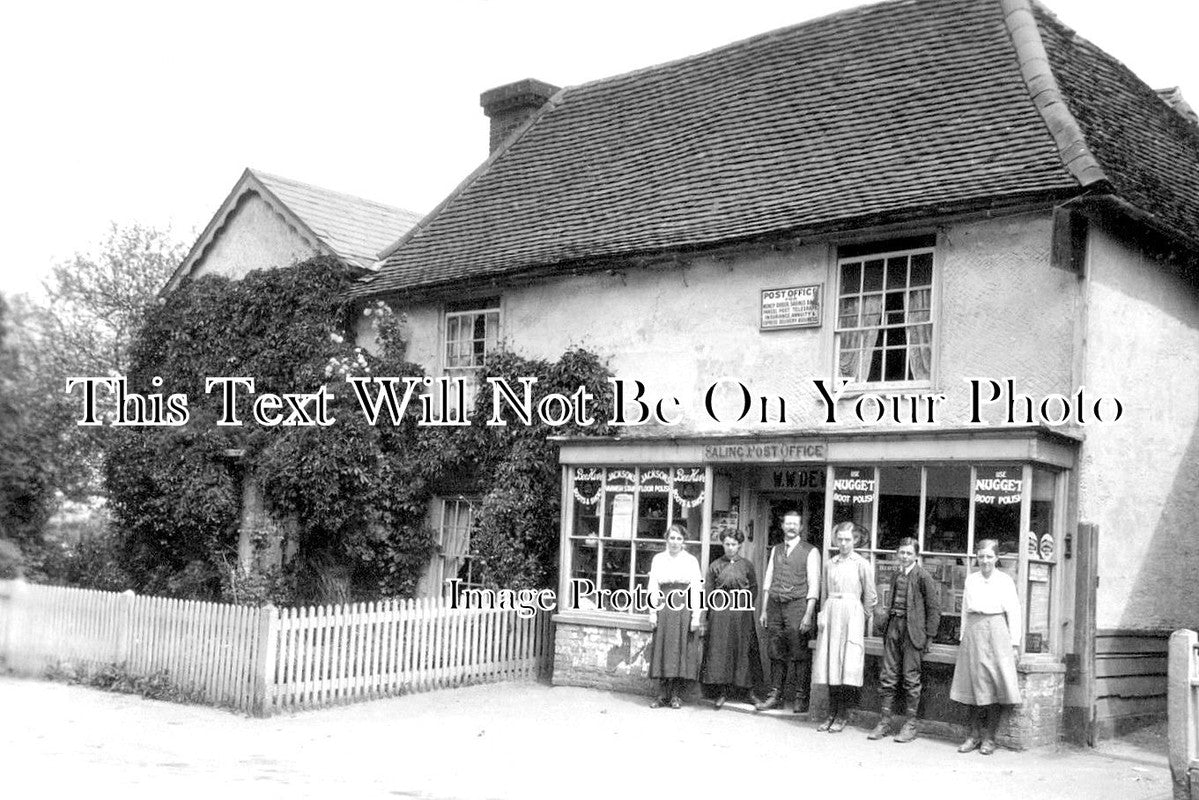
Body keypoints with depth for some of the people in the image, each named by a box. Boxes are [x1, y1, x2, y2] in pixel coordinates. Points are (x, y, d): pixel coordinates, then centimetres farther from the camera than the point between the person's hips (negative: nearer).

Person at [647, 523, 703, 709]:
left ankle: (677, 695, 6)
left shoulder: (691, 561, 5)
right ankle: (664, 694, 8)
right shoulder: (658, 559, 10)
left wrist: (695, 616, -7)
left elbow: (696, 589, 0)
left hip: (684, 609, -2)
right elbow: (653, 587, 8)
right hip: (664, 608, 2)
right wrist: (653, 612, -1)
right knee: (663, 650, 2)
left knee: (682, 650, -2)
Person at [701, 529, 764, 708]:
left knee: (744, 650, 3)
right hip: (720, 611, 0)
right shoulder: (715, 565, 6)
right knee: (720, 649, -3)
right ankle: (722, 692, 2)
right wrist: (711, 611, -4)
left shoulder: (746, 566, 6)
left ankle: (751, 691, 11)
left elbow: (754, 588, 10)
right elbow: (708, 591, 5)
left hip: (741, 613, 0)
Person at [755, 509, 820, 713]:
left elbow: (813, 585, -4)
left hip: (797, 605, -4)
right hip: (775, 605, 5)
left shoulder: (810, 552, 0)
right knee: (776, 653, 7)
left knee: (800, 654, -3)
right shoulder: (776, 550, 16)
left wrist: (808, 614, -12)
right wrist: (764, 610, 12)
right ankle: (775, 695, 13)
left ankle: (801, 697, 4)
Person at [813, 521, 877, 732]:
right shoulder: (830, 564, 10)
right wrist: (824, 615, 8)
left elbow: (869, 595, 3)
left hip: (852, 614, -4)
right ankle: (832, 713, 10)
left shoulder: (862, 564, -2)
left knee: (847, 666, -7)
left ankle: (842, 715, 1)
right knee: (830, 666, 4)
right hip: (830, 614, 4)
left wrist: (862, 617, 8)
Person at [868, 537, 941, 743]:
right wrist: (886, 617, 10)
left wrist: (928, 635, -10)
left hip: (912, 630, -6)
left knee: (911, 679, 1)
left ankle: (910, 725, 10)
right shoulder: (895, 576, 14)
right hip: (893, 627, 6)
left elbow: (934, 607, -7)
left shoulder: (922, 576, -7)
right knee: (887, 677, 6)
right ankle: (885, 722, 12)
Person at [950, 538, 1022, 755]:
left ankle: (989, 737, 4)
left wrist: (1014, 643, -1)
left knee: (994, 684, -4)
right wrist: (964, 636, 10)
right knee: (974, 683, 4)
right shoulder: (970, 579, 12)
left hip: (996, 633, -3)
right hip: (973, 632, 3)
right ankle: (974, 734, 11)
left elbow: (1013, 613, 3)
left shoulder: (1005, 580, 3)